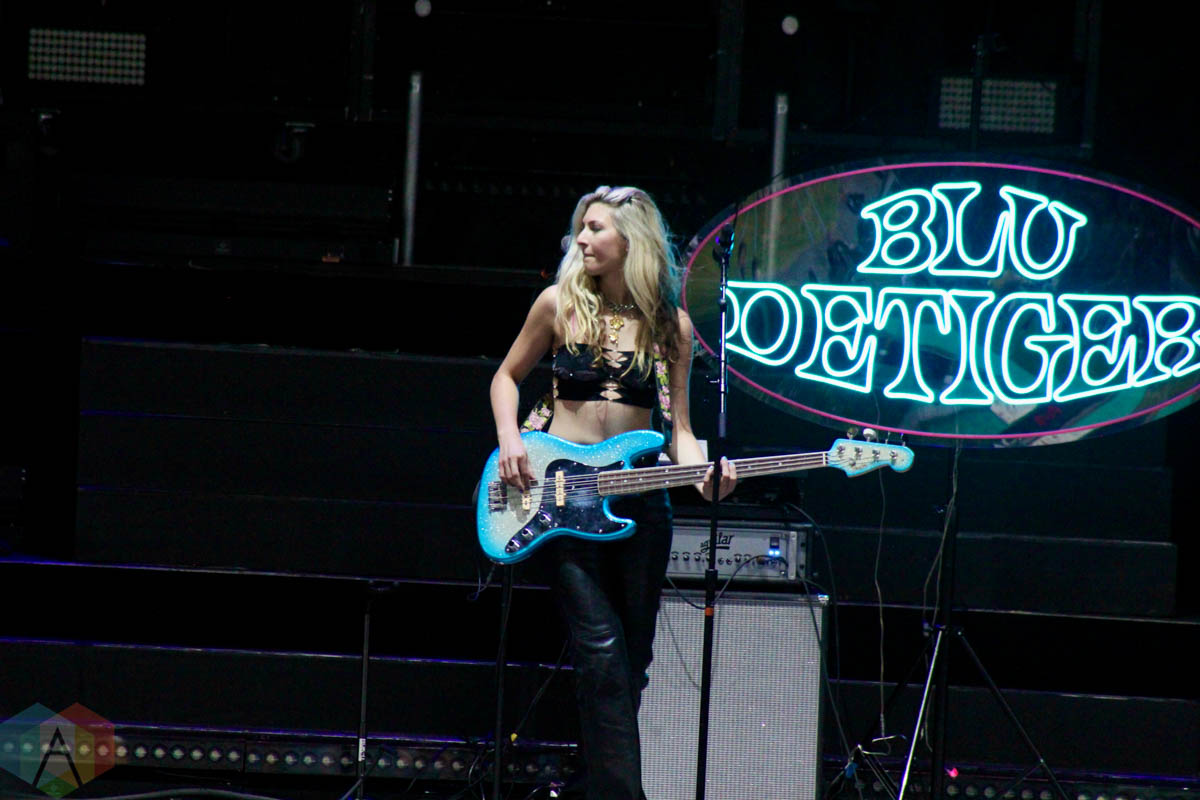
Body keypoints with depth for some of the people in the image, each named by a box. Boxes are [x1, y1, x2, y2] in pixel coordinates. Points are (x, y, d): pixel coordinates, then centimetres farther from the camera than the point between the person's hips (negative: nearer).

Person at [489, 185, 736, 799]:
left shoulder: (672, 326, 3)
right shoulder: (560, 305, 1)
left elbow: (678, 428, 5)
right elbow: (506, 376, 14)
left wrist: (703, 475, -15)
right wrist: (509, 439, -3)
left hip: (637, 498, 2)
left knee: (632, 661, 9)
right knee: (602, 652, -15)